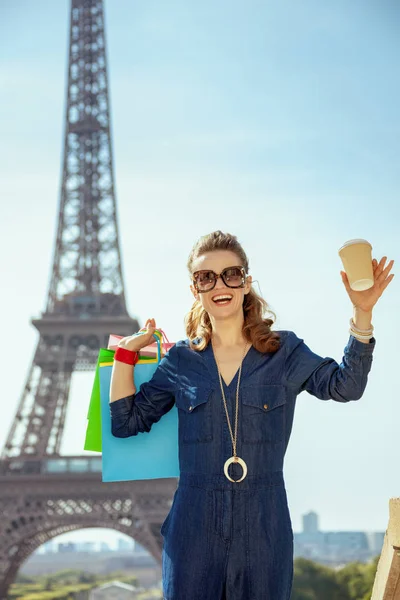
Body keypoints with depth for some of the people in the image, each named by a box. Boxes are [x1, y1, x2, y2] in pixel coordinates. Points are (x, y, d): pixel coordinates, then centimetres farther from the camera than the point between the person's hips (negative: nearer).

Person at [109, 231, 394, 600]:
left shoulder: (285, 352, 3)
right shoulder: (181, 361, 6)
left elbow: (344, 385, -11)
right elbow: (125, 422, 9)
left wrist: (363, 313, -20)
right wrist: (126, 352, 1)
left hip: (264, 528, -1)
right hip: (194, 528, 1)